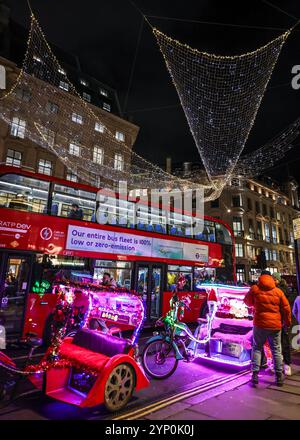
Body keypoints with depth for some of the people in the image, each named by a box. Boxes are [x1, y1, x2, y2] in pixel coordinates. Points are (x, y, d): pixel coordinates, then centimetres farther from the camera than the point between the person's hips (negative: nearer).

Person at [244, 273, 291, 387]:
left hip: (260, 325, -1)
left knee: (257, 348, 9)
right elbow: (286, 308, 4)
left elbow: (248, 302, 12)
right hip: (275, 326, 2)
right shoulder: (278, 291, 2)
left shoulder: (255, 289, -2)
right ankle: (279, 376, 19)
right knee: (276, 350, 14)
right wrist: (287, 322, 17)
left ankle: (255, 374, 2)